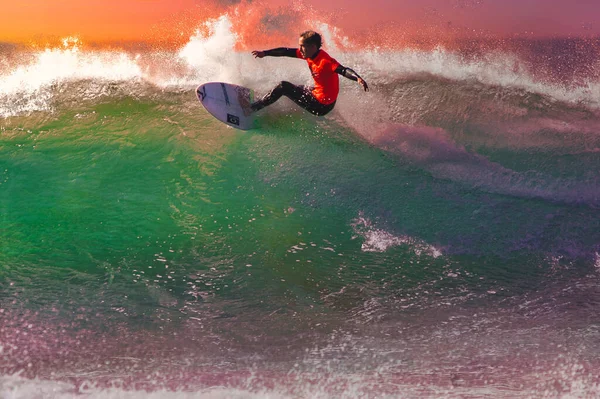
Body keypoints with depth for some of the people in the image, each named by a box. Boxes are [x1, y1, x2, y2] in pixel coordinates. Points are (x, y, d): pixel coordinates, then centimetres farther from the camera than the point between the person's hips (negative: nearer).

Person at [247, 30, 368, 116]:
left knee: (283, 86, -4)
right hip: (318, 93, 9)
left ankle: (255, 107, 6)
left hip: (322, 105, -9)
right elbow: (286, 51, 6)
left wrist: (358, 78, -60)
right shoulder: (309, 53, -2)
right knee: (294, 88, 32)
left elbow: (344, 71, -41)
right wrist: (265, 53, 9)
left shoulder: (325, 61, -28)